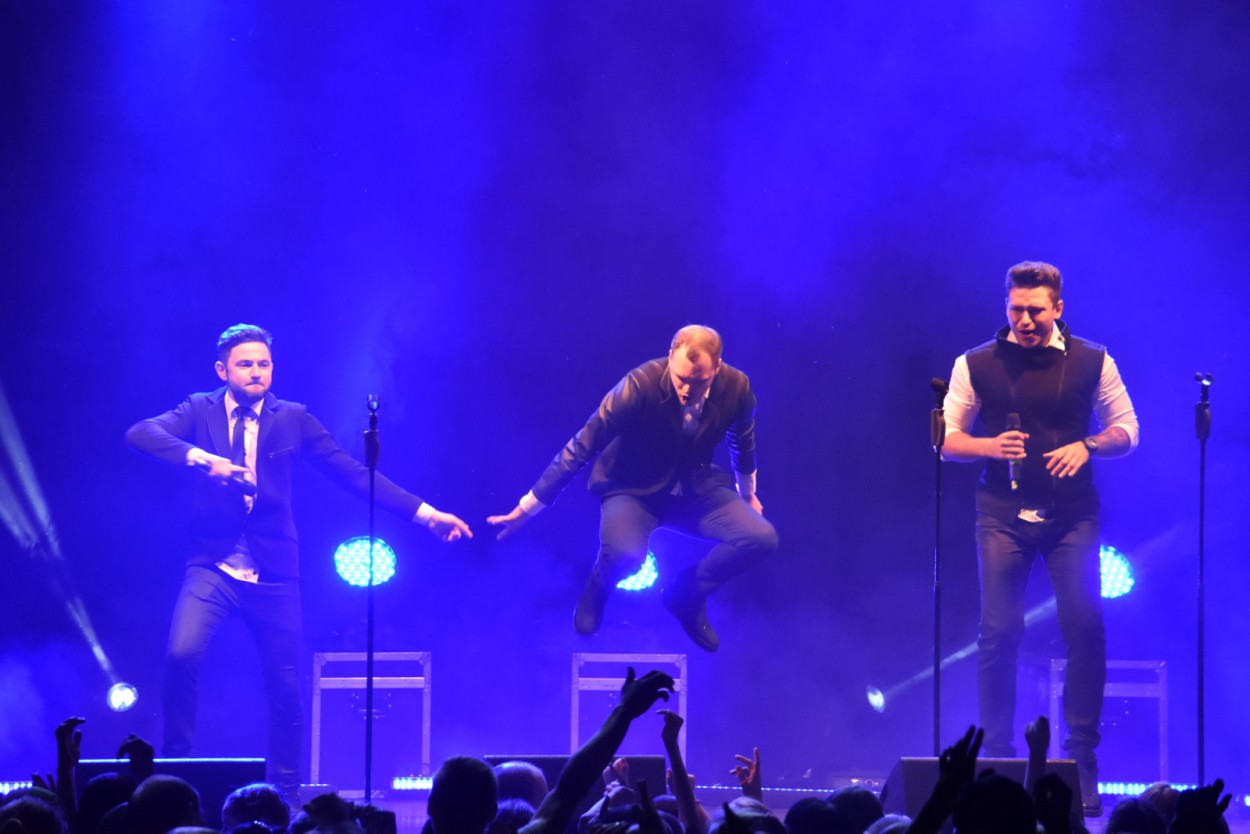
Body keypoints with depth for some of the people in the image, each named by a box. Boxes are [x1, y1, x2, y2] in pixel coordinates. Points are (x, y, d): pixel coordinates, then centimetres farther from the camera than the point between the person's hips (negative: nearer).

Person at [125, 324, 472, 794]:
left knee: (285, 687, 3)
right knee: (181, 656, -23)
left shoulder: (292, 420, 6)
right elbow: (140, 434, -13)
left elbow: (352, 474, 4)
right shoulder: (201, 411, 3)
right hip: (213, 567, -2)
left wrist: (424, 512, -2)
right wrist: (201, 458, -29)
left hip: (273, 575, 2)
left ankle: (285, 790, 21)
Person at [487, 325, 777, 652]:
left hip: (695, 487, 4)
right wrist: (527, 508, -21)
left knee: (762, 539, -20)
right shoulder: (641, 386, -29)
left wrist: (747, 493, 25)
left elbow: (743, 441, 7)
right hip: (633, 489, -4)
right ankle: (600, 586, 5)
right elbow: (581, 447, -23)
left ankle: (687, 593, 8)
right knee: (623, 556, -36)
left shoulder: (736, 388, -18)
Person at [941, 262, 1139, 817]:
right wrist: (991, 447, -13)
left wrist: (1086, 446, -11)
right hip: (1003, 515, 0)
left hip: (1071, 514, 0)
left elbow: (1126, 429, 10)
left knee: (1085, 626, -11)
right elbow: (948, 439, 7)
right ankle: (996, 760, 4)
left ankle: (1082, 764, -2)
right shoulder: (976, 365, 4)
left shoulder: (1091, 363, 5)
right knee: (999, 631, -6)